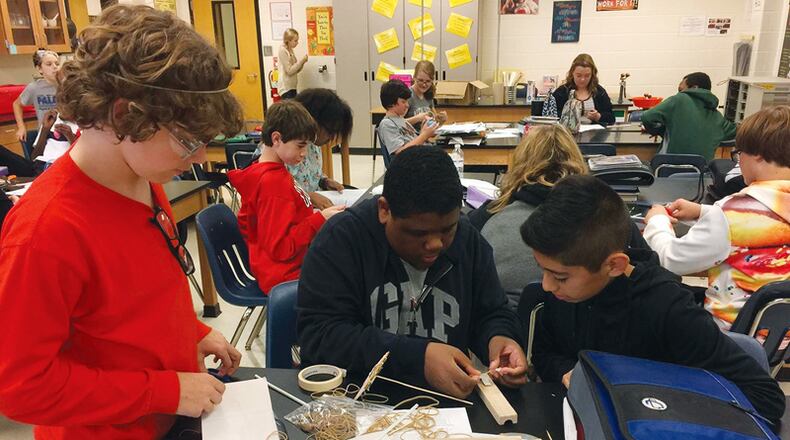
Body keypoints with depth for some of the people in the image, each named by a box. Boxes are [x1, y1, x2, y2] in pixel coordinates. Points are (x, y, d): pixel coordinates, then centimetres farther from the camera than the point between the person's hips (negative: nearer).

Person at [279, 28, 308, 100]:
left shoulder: (290, 50, 14)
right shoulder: (283, 50, -10)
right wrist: (302, 60, -13)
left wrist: (302, 62, -1)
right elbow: (289, 71, -17)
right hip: (286, 88, -8)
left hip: (292, 87, 8)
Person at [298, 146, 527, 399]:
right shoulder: (341, 239, -12)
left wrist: (499, 338, -12)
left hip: (447, 401, 3)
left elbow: (492, 315, 10)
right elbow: (317, 333, -18)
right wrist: (418, 357, -26)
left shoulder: (469, 241, 1)